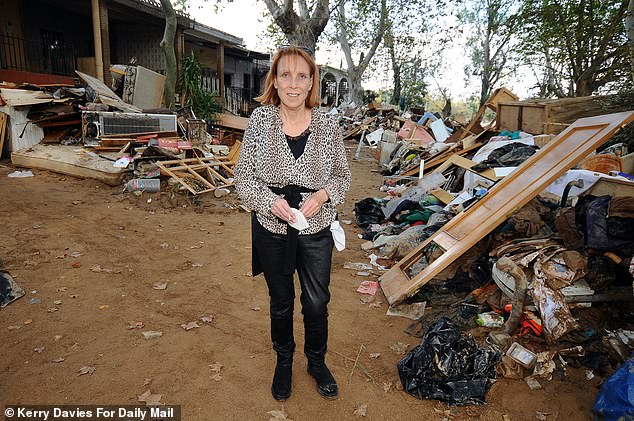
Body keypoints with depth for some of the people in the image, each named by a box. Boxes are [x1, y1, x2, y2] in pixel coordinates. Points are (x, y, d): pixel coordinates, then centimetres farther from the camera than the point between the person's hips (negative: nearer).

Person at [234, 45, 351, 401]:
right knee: (281, 302, 18)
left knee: (317, 302, 13)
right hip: (272, 229, 0)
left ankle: (317, 362, 40)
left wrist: (322, 195, -16)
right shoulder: (260, 119, -7)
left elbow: (343, 176, 4)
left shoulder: (328, 124, -6)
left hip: (317, 228, 0)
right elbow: (243, 176, -3)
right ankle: (284, 361, 44)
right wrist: (271, 201, -20)